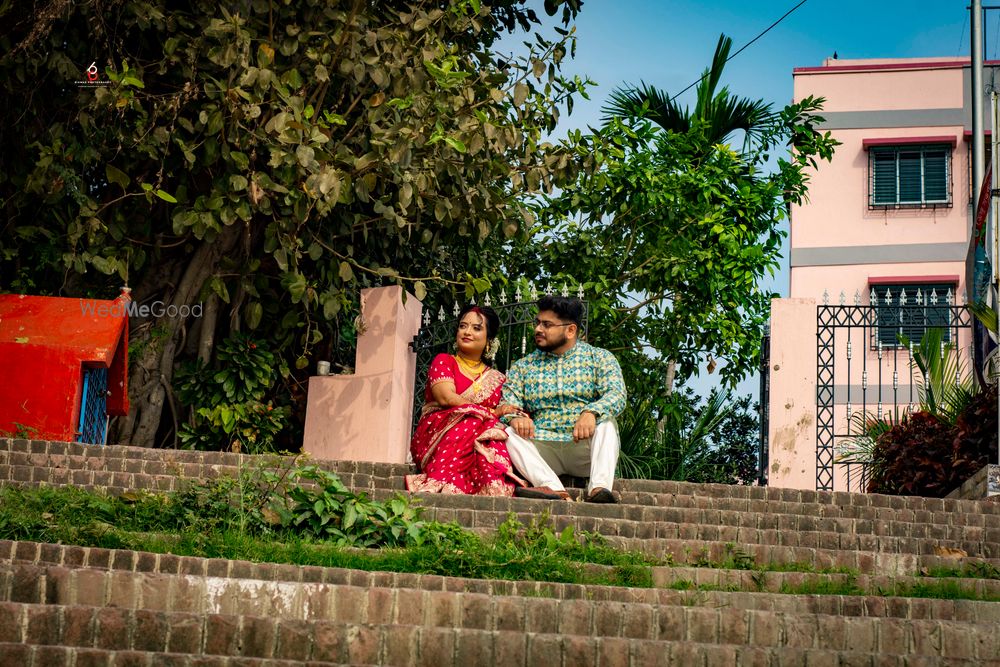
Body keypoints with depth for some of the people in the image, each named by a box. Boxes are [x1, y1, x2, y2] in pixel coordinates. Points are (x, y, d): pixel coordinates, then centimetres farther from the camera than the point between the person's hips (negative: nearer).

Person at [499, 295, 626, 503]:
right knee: (508, 433, -24)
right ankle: (553, 487, -42)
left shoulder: (600, 358, 7)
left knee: (606, 422, -29)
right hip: (542, 449, 2)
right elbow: (507, 404, 3)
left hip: (585, 448, -2)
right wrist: (515, 417, -22)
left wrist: (591, 413, -32)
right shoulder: (522, 367, 16)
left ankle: (599, 487, -47)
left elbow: (617, 394, -11)